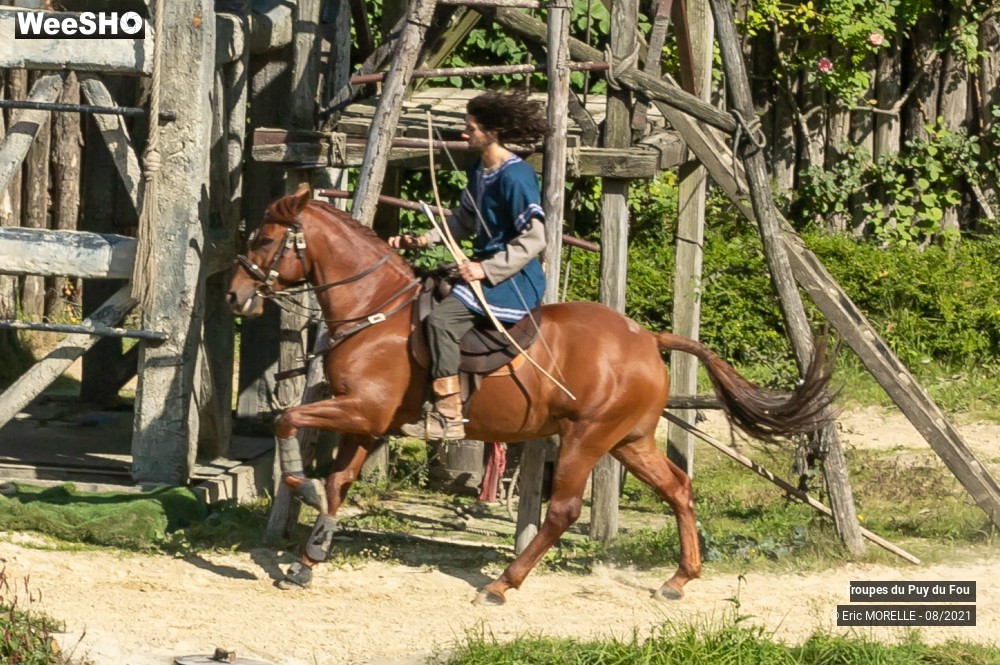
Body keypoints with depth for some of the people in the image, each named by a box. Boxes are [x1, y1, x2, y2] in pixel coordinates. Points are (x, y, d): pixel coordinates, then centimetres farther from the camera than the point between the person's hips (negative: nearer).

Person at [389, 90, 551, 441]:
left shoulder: (515, 176, -20)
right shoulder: (479, 170, 10)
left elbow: (534, 238, -23)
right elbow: (464, 219, 22)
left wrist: (486, 270, -25)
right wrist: (424, 240, 7)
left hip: (514, 280, -11)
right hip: (486, 269, 11)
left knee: (441, 319, -24)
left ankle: (448, 417, -25)